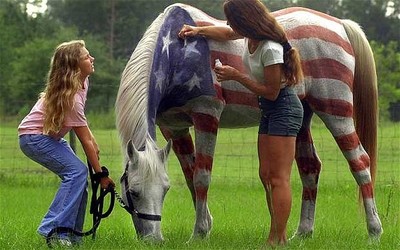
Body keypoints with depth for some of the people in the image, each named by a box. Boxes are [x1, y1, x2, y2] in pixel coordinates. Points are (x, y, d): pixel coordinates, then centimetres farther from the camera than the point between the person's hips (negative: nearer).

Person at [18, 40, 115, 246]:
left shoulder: (83, 82, -3)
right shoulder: (70, 97, -29)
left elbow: (81, 124, 16)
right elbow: (85, 142, -23)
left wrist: (92, 139, 0)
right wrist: (101, 175, -17)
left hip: (50, 135, 9)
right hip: (34, 138, -9)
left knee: (78, 175, -1)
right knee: (77, 171, -21)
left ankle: (71, 231, 4)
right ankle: (54, 229, -21)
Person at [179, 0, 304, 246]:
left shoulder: (270, 49, -27)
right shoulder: (250, 35, 1)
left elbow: (271, 92, -21)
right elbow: (227, 33, 24)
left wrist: (236, 76, -17)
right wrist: (199, 30, 13)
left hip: (284, 108, -10)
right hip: (269, 110, 10)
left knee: (278, 179, -10)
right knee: (266, 175, 10)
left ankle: (278, 240, -9)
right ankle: (277, 235, 15)